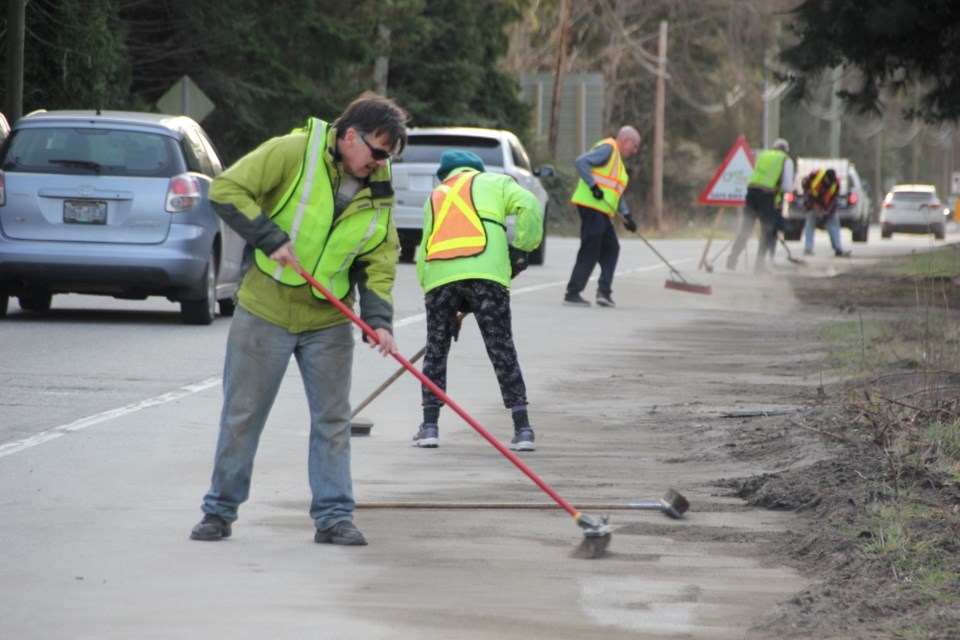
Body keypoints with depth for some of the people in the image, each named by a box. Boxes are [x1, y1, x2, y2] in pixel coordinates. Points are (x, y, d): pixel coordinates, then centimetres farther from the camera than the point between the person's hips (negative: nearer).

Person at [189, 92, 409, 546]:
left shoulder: (378, 190, 1)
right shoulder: (293, 153, -14)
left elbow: (379, 262, 3)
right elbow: (227, 190, -16)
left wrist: (378, 319, -11)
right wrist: (270, 237, -22)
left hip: (328, 321, 4)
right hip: (264, 310, -4)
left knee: (332, 419, 4)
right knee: (242, 415, 4)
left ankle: (334, 516, 11)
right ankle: (220, 511, 15)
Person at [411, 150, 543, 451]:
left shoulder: (435, 197, 32)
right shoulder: (495, 183, 21)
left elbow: (423, 254, 27)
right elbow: (529, 206, 2)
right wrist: (521, 248, 11)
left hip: (438, 276, 2)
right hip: (485, 272, -2)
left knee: (436, 349, 17)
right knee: (502, 350, 3)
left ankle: (430, 425, 12)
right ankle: (522, 429, 1)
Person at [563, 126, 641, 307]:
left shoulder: (617, 160, 24)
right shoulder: (607, 149, -7)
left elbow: (617, 192, 24)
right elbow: (582, 162, -19)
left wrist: (626, 215, 12)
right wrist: (593, 185, -24)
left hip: (602, 211, 10)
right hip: (591, 206, -10)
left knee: (611, 248, 11)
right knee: (589, 252, -9)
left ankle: (604, 291, 10)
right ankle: (572, 293, -7)